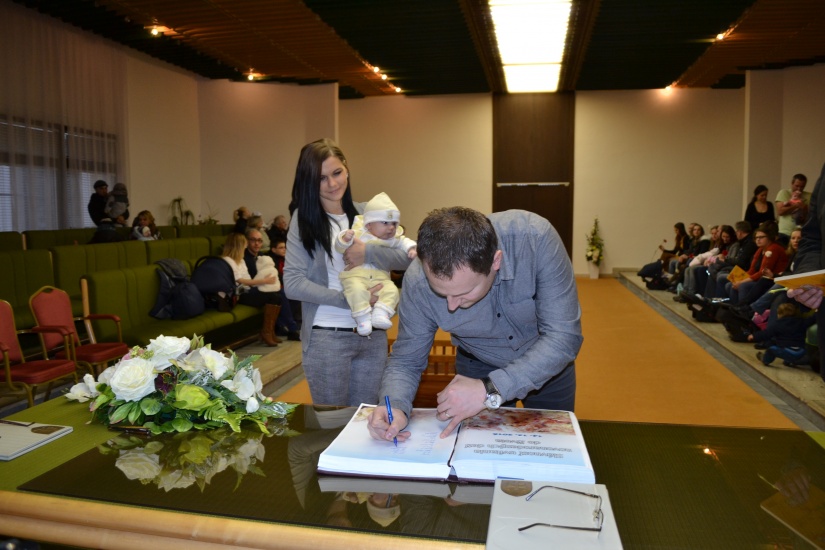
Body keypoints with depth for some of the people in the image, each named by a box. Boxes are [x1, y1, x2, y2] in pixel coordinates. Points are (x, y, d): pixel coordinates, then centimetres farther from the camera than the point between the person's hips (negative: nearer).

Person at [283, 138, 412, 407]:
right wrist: (348, 300, -16)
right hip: (326, 337, -3)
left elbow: (408, 257, -1)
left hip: (373, 335, 3)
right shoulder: (304, 218, -2)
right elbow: (292, 283, -10)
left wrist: (369, 253, -17)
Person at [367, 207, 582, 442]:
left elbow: (564, 337, -35)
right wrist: (394, 406, -39)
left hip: (548, 362, 0)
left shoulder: (535, 239, -38)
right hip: (477, 366, 0)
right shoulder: (418, 280, -31)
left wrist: (490, 390, -42)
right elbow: (406, 360, -18)